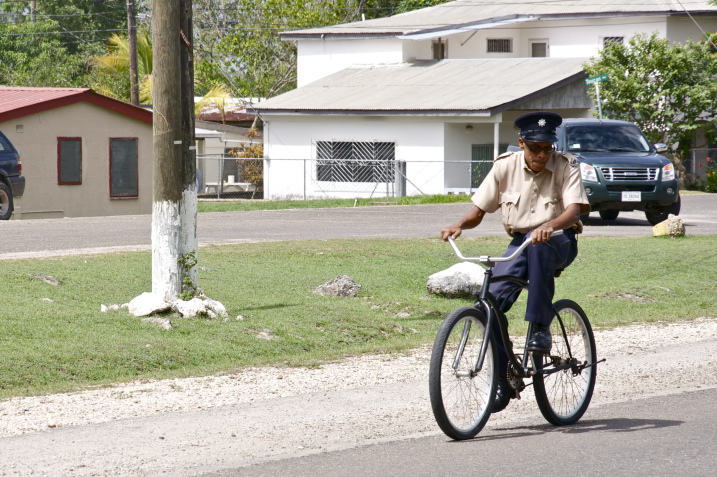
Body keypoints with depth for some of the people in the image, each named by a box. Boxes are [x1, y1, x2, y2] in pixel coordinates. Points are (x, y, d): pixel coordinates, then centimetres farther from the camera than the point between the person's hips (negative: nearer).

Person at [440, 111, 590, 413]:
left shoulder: (565, 166, -8)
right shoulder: (505, 167, -1)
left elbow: (574, 210, -22)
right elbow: (479, 210, 2)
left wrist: (550, 226, -43)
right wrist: (460, 225, -21)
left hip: (559, 243, -3)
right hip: (519, 244, 3)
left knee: (538, 243, -40)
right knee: (490, 301, -18)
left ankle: (540, 329, -32)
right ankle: (503, 381, -6)